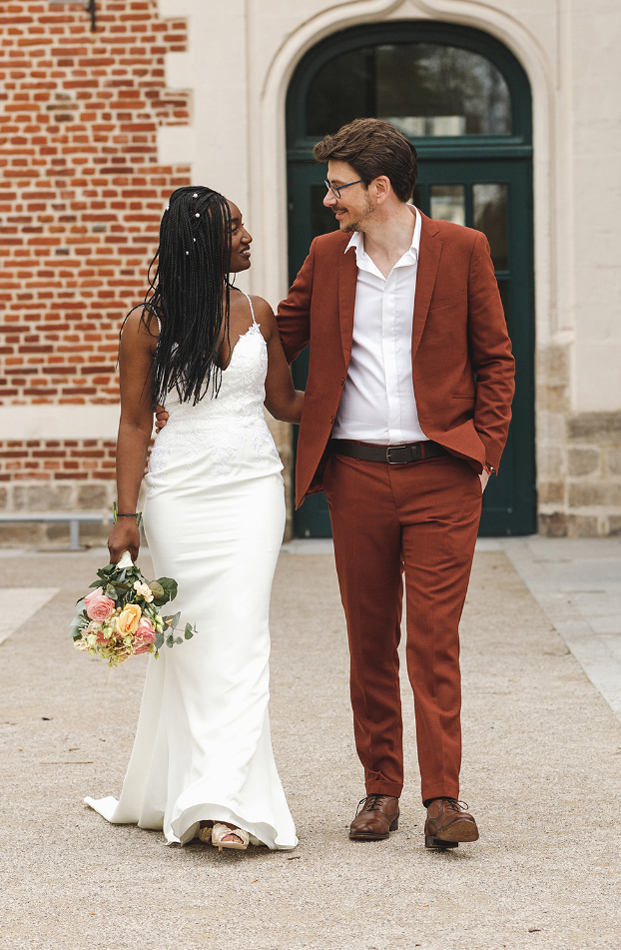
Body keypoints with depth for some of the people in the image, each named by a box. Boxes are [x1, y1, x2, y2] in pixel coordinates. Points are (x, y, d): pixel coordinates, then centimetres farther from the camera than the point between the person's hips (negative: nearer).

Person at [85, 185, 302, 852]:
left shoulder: (257, 314, 8)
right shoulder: (147, 324, -2)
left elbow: (285, 402, 17)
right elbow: (134, 423, 0)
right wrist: (125, 516, -3)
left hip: (252, 490, 2)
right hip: (180, 494, -2)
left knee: (240, 639, -9)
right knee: (189, 642, 1)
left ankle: (221, 802, -12)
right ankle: (172, 793, 14)